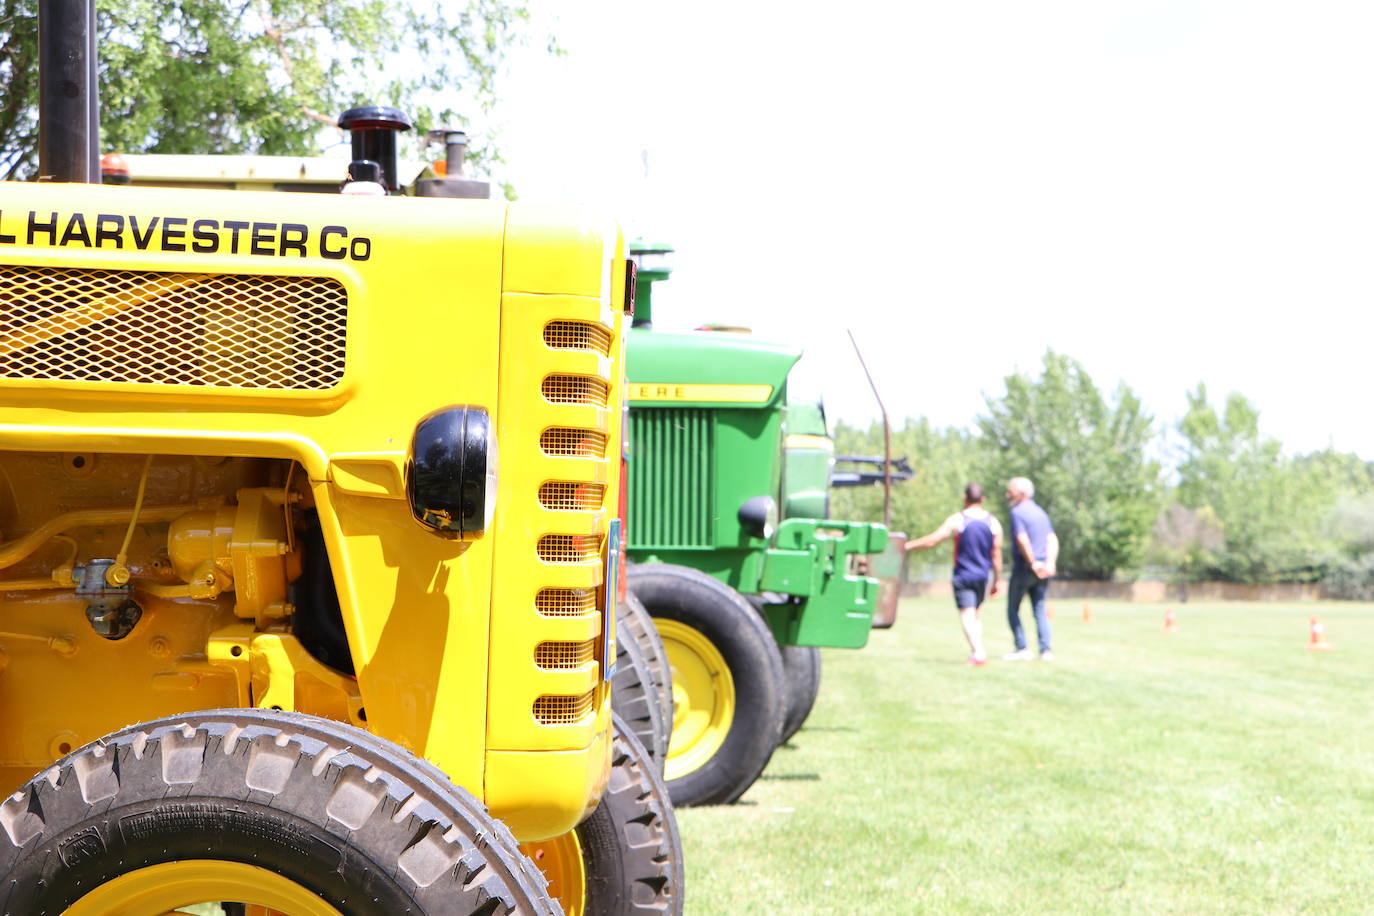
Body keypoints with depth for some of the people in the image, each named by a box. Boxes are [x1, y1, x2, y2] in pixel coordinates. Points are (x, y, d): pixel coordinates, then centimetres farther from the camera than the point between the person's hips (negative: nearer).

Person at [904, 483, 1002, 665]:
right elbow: (997, 554, 4)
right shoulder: (993, 523, 3)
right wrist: (998, 580, 12)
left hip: (963, 575, -4)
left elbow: (931, 540, -9)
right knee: (976, 614, 18)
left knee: (967, 614, -8)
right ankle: (978, 651, 12)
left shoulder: (957, 520, -8)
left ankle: (978, 652, -23)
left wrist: (907, 545, 1)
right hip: (982, 575, 4)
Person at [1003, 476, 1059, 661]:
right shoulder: (1041, 512, 15)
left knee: (1013, 610, 4)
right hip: (1042, 571, 7)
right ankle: (1046, 650, 0)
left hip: (1023, 567, -7)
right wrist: (1050, 562, -6)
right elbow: (1053, 539, 5)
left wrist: (1033, 563, -16)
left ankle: (1022, 649, -2)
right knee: (1040, 611, 9)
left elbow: (1022, 540, -20)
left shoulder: (1017, 512, -8)